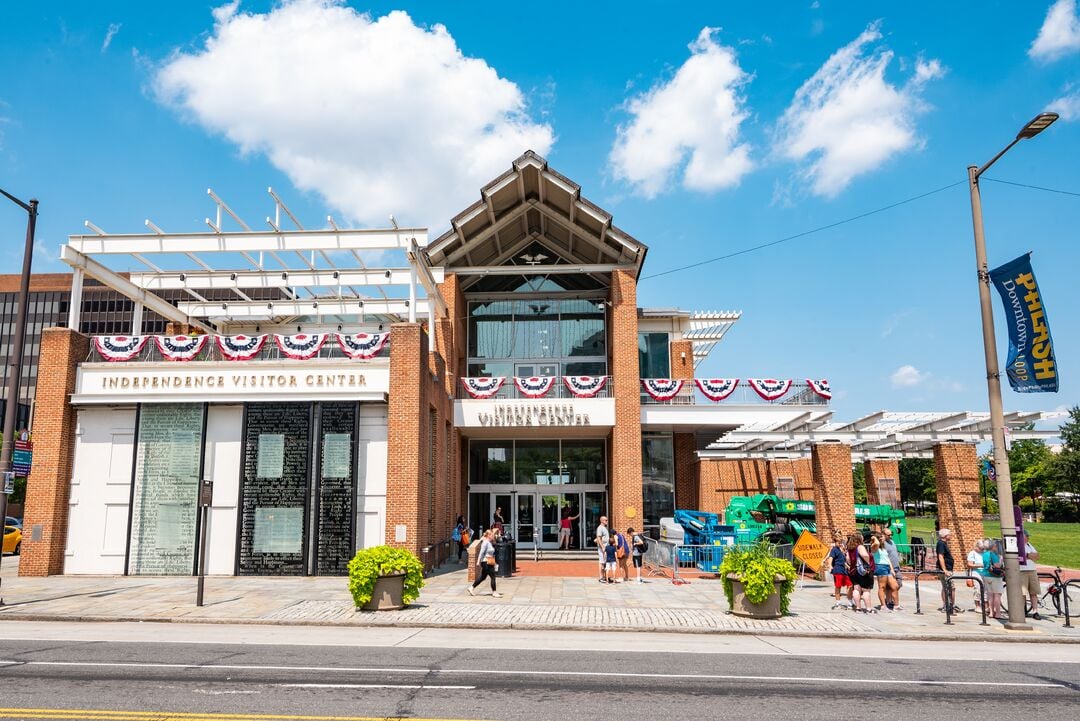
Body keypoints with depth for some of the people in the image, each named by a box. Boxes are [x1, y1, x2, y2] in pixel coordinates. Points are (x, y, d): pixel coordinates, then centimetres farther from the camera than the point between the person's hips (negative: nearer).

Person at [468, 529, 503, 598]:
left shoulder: (490, 542, 13)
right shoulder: (485, 542, -14)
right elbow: (481, 552, -16)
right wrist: (478, 561, -18)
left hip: (489, 563, 10)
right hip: (486, 562, -10)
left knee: (482, 577, 15)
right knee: (492, 577, -6)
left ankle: (472, 588, 24)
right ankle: (494, 592, 0)